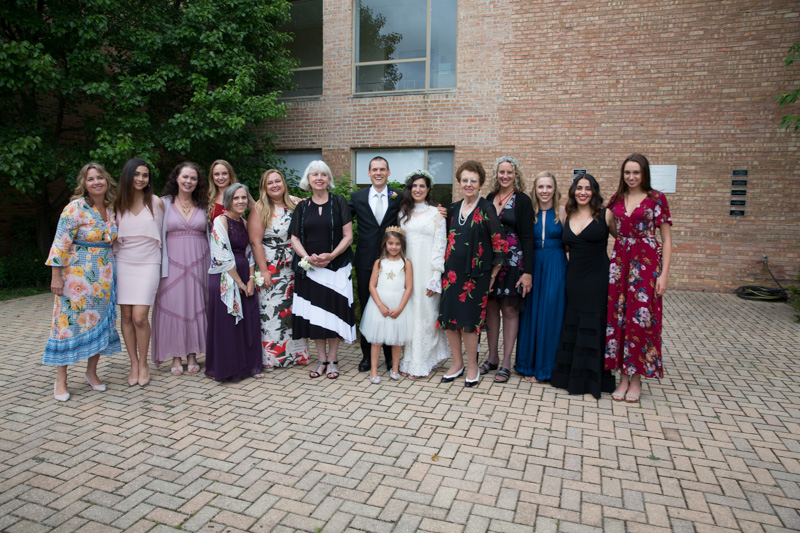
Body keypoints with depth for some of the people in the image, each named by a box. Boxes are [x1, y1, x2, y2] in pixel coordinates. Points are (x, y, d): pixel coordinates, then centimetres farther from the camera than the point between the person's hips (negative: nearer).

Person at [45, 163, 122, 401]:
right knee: (70, 323, -1)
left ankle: (91, 372, 23)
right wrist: (56, 276, -15)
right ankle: (61, 380, 11)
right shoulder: (75, 208, -11)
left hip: (103, 276, 6)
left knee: (100, 322, 9)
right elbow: (60, 243, -12)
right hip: (76, 274, -5)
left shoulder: (112, 208, 7)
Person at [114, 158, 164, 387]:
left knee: (140, 317, -10)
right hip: (123, 263, 3)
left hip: (148, 263, -2)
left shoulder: (156, 202, 0)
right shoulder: (118, 203, 6)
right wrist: (114, 254, 9)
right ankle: (134, 364, 17)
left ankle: (143, 364, 8)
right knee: (126, 316, 3)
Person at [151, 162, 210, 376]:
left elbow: (211, 235, 11)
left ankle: (192, 355, 15)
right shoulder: (164, 203, 4)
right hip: (173, 262, -1)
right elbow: (157, 234, 2)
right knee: (173, 307, 1)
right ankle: (176, 357, 12)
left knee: (196, 306, 4)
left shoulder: (203, 205, 9)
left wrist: (212, 262, 1)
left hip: (198, 262, 1)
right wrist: (159, 264, -7)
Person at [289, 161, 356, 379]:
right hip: (309, 268, 2)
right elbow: (295, 239, 6)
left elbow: (348, 236, -3)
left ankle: (332, 360, 14)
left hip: (336, 267, -2)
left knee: (333, 311, 1)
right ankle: (321, 360, 17)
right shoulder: (302, 207, 9)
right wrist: (307, 257, -12)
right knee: (314, 313, 4)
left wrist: (330, 256, -16)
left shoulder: (339, 203, 1)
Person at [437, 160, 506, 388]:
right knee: (448, 318, 7)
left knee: (468, 320, 0)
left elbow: (499, 244, -7)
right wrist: (446, 269, 12)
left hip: (474, 274, -5)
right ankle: (457, 362, 24)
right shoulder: (453, 209, 11)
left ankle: (472, 366, 19)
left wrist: (493, 276, -6)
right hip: (452, 272, 5)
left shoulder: (486, 209, -6)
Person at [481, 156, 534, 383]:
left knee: (510, 309, 2)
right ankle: (492, 357, 23)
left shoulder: (522, 200, -4)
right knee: (490, 307, 9)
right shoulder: (489, 199, 9)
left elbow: (528, 237, -7)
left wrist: (528, 271, -13)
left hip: (512, 262, -4)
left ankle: (506, 362, 12)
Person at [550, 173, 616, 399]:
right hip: (573, 277, 4)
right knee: (572, 326, 10)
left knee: (594, 326, 2)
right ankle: (572, 375, 24)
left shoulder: (604, 215, -3)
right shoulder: (566, 217, 8)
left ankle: (593, 378, 15)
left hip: (597, 279, -4)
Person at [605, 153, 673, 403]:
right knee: (618, 316, 3)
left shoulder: (656, 199, -1)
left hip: (646, 262, -4)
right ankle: (624, 376, 14)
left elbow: (666, 239, -2)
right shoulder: (616, 199, 10)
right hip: (619, 261, 4)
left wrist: (664, 274, -9)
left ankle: (636, 378, 11)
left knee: (641, 317, -2)